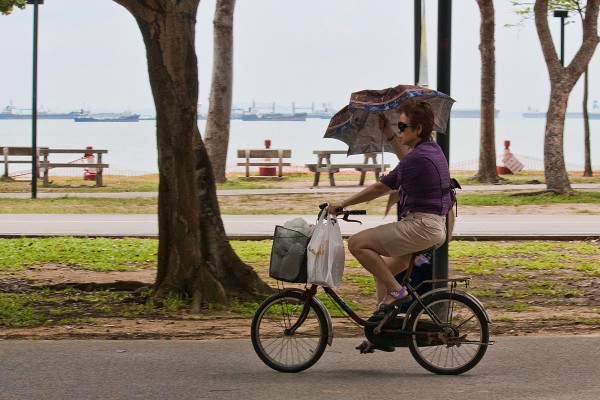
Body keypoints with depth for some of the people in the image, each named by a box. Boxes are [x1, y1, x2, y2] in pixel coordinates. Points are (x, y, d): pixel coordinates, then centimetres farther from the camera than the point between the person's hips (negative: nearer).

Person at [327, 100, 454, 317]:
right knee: (381, 270, 20)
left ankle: (395, 290, -9)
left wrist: (343, 203, -5)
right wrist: (389, 135, 29)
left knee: (357, 243, -11)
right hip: (435, 227, 11)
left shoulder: (419, 157, -18)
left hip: (420, 226, -10)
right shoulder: (432, 149, 11)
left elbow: (380, 187, -13)